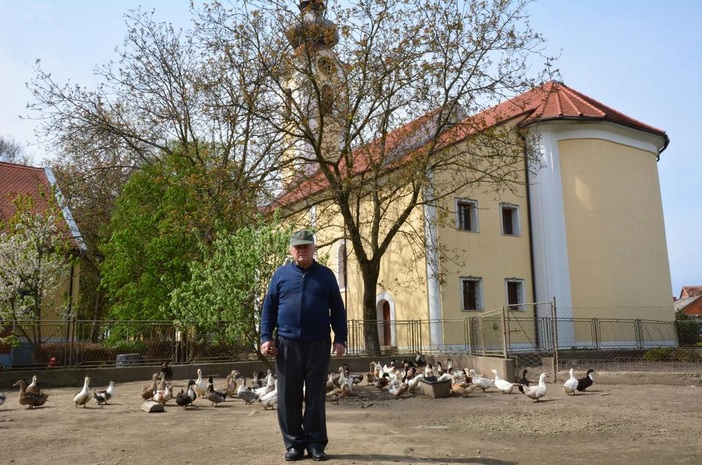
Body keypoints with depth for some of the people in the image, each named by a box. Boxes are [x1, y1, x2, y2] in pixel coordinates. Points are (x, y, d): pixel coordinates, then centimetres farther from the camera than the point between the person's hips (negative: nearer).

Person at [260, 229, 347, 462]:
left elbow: (337, 309, 7)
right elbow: (268, 308, 7)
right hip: (287, 343, 1)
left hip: (318, 344, 0)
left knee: (316, 396, 5)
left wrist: (340, 338, 0)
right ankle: (294, 443, 16)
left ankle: (316, 443, 15)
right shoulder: (281, 274, 7)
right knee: (288, 397, 4)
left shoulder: (325, 275, 7)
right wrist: (266, 337, -2)